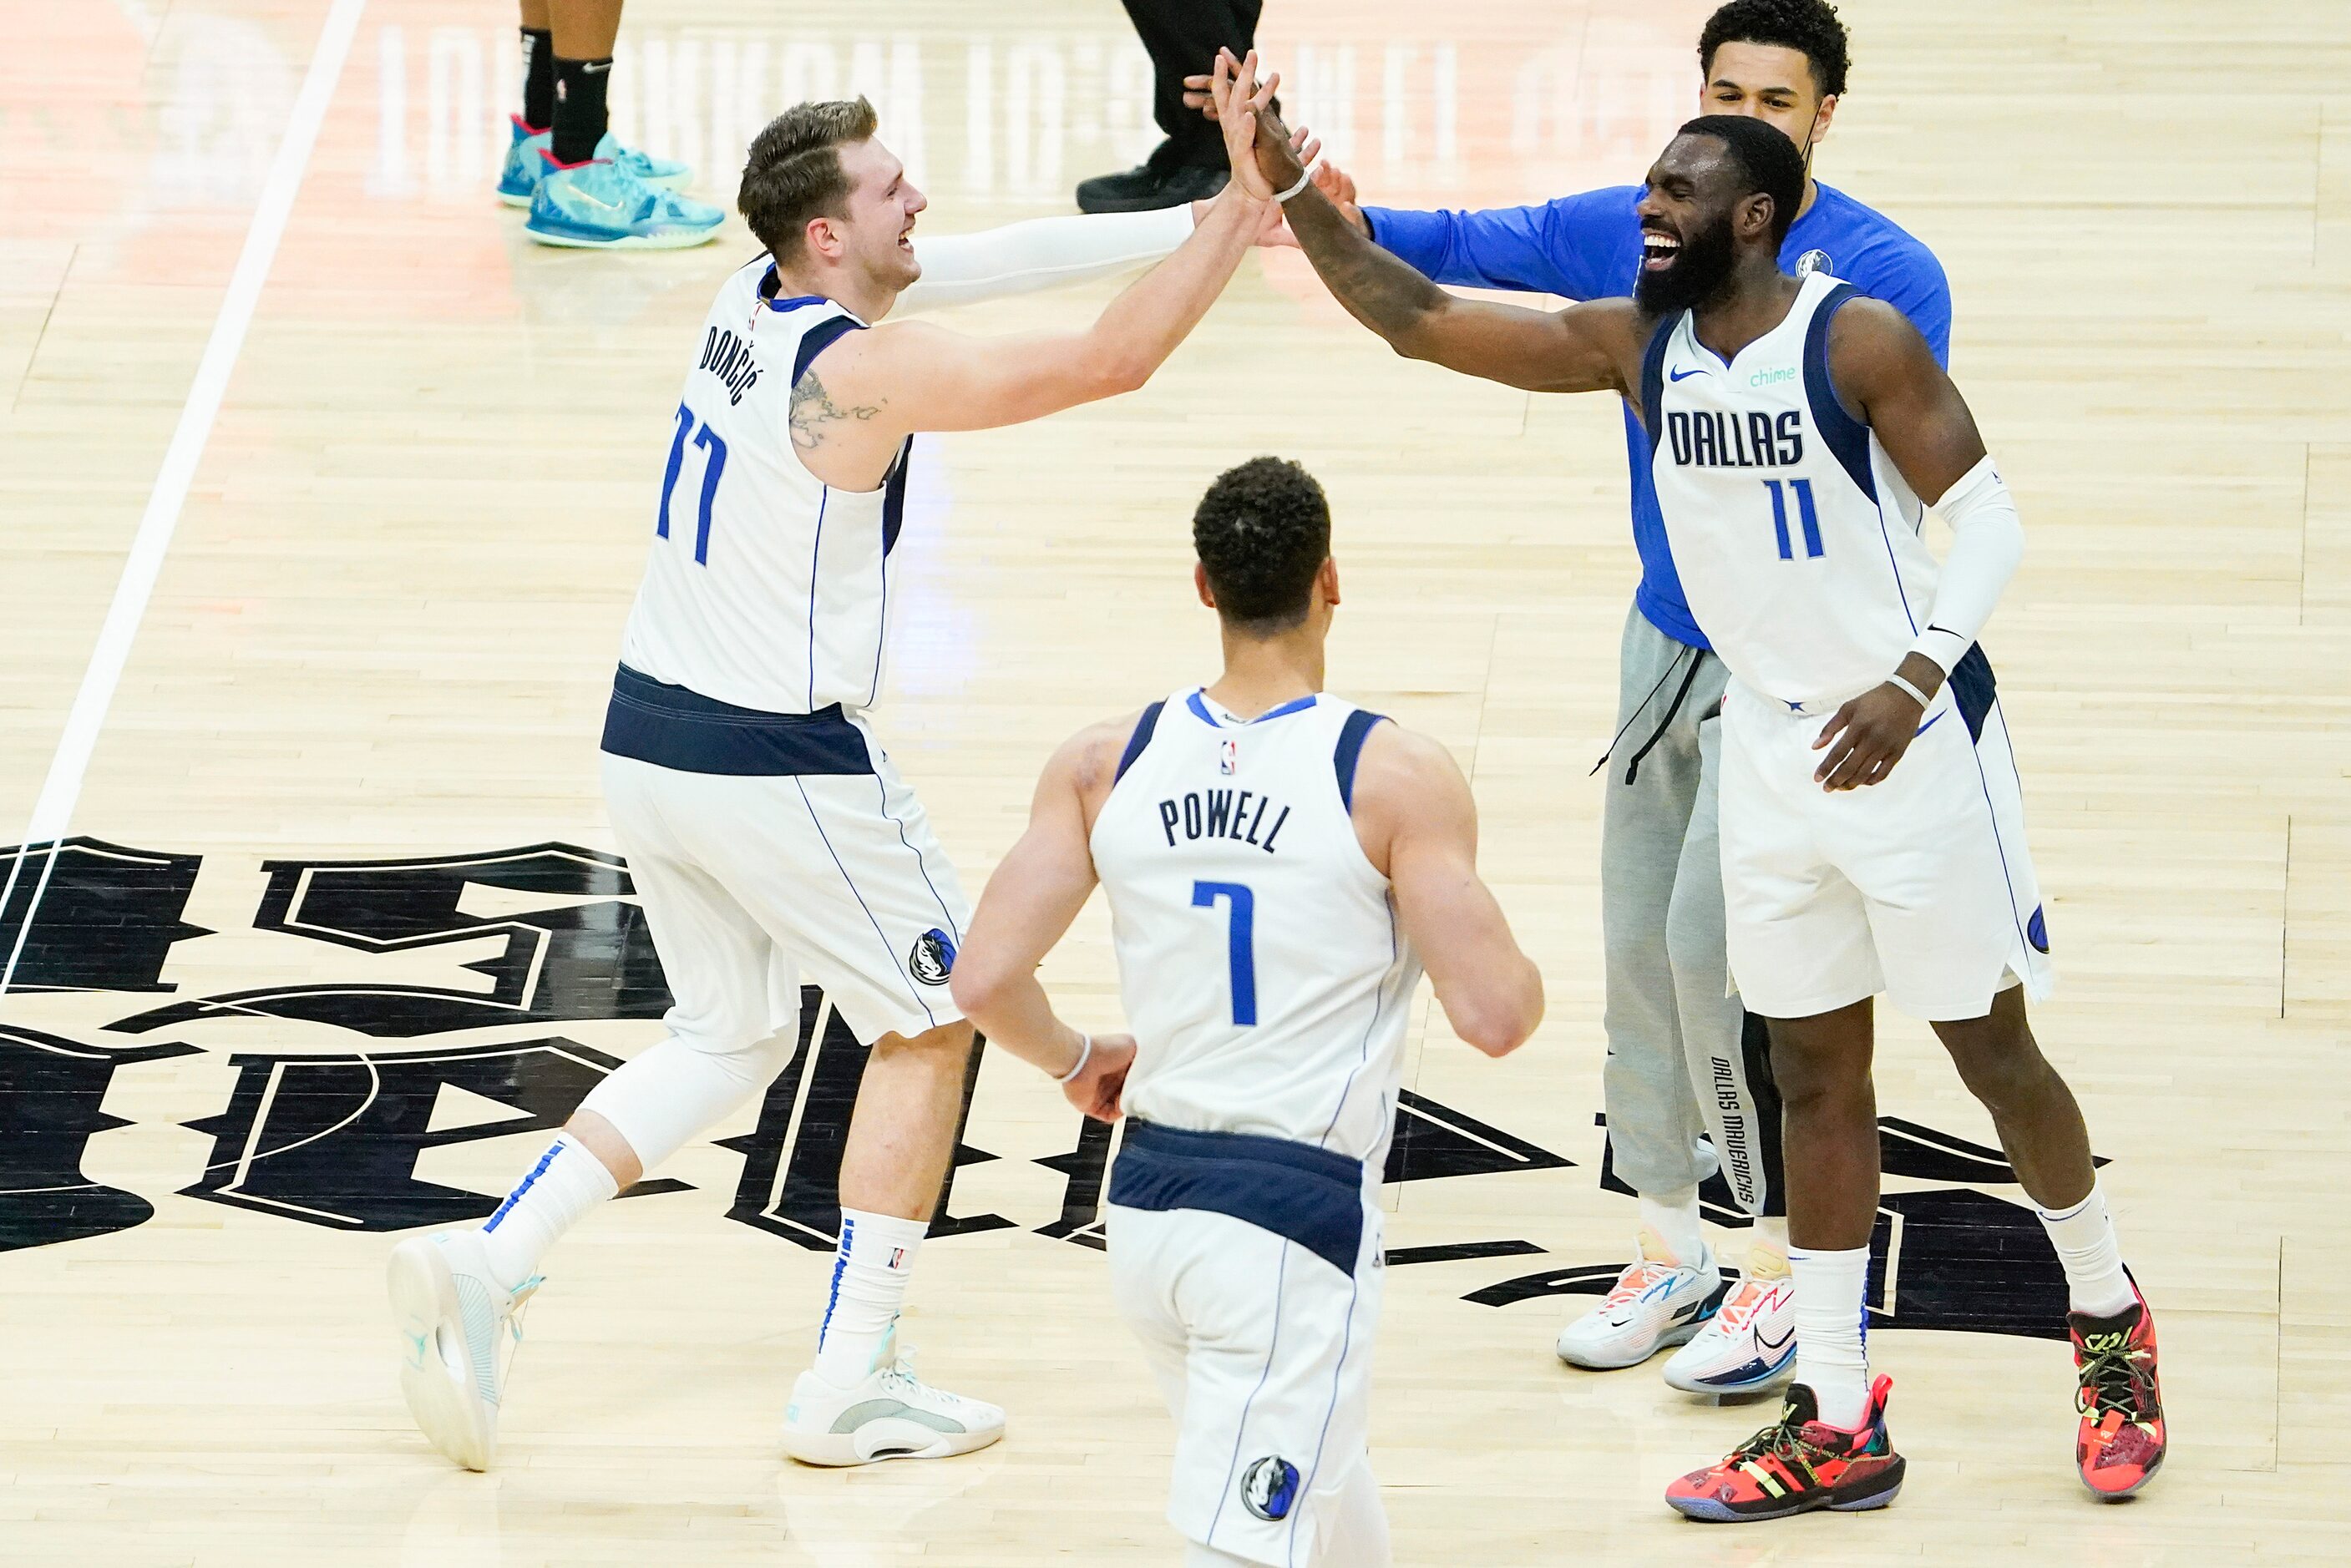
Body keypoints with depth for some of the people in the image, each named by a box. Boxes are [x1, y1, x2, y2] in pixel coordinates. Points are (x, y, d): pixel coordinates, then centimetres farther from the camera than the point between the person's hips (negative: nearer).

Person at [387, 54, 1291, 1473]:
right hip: (777, 770, -8)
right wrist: (1241, 208, -17)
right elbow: (1112, 361, -23)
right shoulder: (868, 371, -21)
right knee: (932, 1022, 11)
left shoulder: (751, 300, 3)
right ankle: (851, 1388, 12)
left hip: (648, 742, 8)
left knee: (728, 1038, 23)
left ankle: (487, 1261, 7)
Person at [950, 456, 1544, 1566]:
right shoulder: (1396, 777, -10)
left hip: (1146, 1206, 6)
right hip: (1297, 1216, -6)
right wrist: (1522, 970, 10)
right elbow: (1494, 1015, -13)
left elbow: (985, 983, -4)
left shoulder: (1102, 765, 1)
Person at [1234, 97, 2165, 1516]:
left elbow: (1987, 517, -17)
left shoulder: (1859, 338, -17)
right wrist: (1288, 188, -14)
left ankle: (2111, 1325, 27)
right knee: (1815, 1076, 8)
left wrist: (1916, 675, -31)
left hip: (1913, 742, -6)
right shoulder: (1635, 346, -1)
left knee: (1991, 1048, 4)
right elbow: (1413, 313, -2)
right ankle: (1837, 1430, 12)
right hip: (1772, 750, 6)